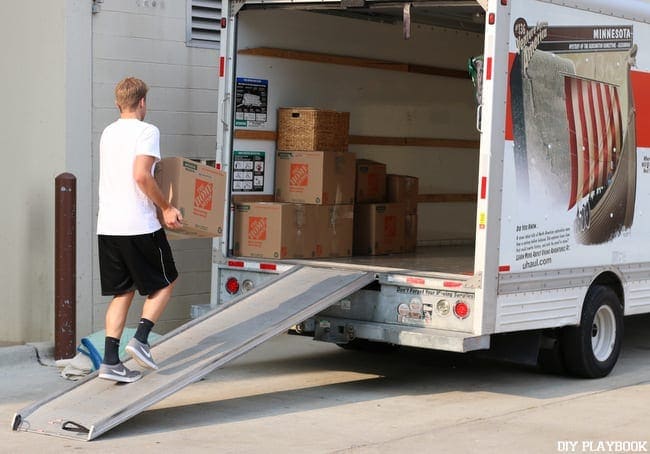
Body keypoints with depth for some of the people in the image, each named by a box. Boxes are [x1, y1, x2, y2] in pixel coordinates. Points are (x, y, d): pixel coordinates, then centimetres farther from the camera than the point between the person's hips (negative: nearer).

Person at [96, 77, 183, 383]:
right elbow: (141, 175, -21)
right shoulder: (146, 131, -8)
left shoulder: (108, 133, 16)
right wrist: (167, 208, -11)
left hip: (107, 227, 7)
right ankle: (141, 340, -3)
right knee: (165, 282, 12)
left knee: (123, 292, 12)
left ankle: (110, 361, 4)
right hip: (139, 225, -7)